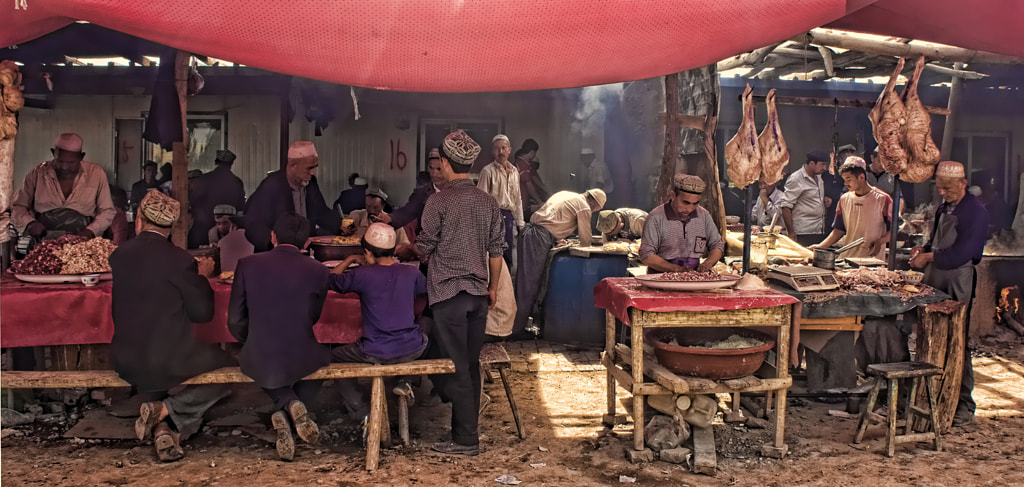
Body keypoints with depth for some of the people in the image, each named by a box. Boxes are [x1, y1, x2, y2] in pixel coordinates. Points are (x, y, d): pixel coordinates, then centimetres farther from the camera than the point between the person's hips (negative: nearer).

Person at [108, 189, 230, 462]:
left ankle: (162, 430, 5)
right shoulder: (179, 259, -15)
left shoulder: (118, 256, 1)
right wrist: (203, 276, 9)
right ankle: (165, 409, -1)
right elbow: (203, 312, -7)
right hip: (170, 362, -5)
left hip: (126, 365, 6)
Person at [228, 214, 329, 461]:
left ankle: (288, 403, 7)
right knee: (322, 357, 35)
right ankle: (293, 405, 8)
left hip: (257, 359, 1)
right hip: (302, 361, -1)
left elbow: (235, 321, 0)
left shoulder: (247, 265, -4)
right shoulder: (317, 271, -5)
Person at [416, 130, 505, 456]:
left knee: (456, 365, -2)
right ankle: (467, 425, 22)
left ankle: (466, 440, 1)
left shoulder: (439, 201, -11)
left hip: (448, 291, -5)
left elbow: (425, 248, -5)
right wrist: (493, 286, 19)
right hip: (479, 291, 6)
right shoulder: (487, 202, 5)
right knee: (471, 363, 13)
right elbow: (496, 249, 9)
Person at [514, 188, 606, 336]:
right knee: (529, 283, -5)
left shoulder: (565, 194, 25)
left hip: (528, 231, 9)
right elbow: (585, 239, 8)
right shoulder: (584, 207, 1)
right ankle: (517, 328, -3)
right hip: (540, 238, -9)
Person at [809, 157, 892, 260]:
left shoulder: (882, 199, -1)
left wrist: (879, 242, -15)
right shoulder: (844, 199, 12)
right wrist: (821, 246, 4)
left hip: (873, 258, -4)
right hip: (847, 257, 4)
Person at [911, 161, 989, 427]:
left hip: (958, 283, -7)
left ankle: (964, 405, 6)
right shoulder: (943, 207, 15)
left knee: (957, 344, -3)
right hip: (935, 281, 8)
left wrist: (929, 257, -10)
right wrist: (923, 249, 7)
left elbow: (961, 253, -19)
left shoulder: (976, 212, -11)